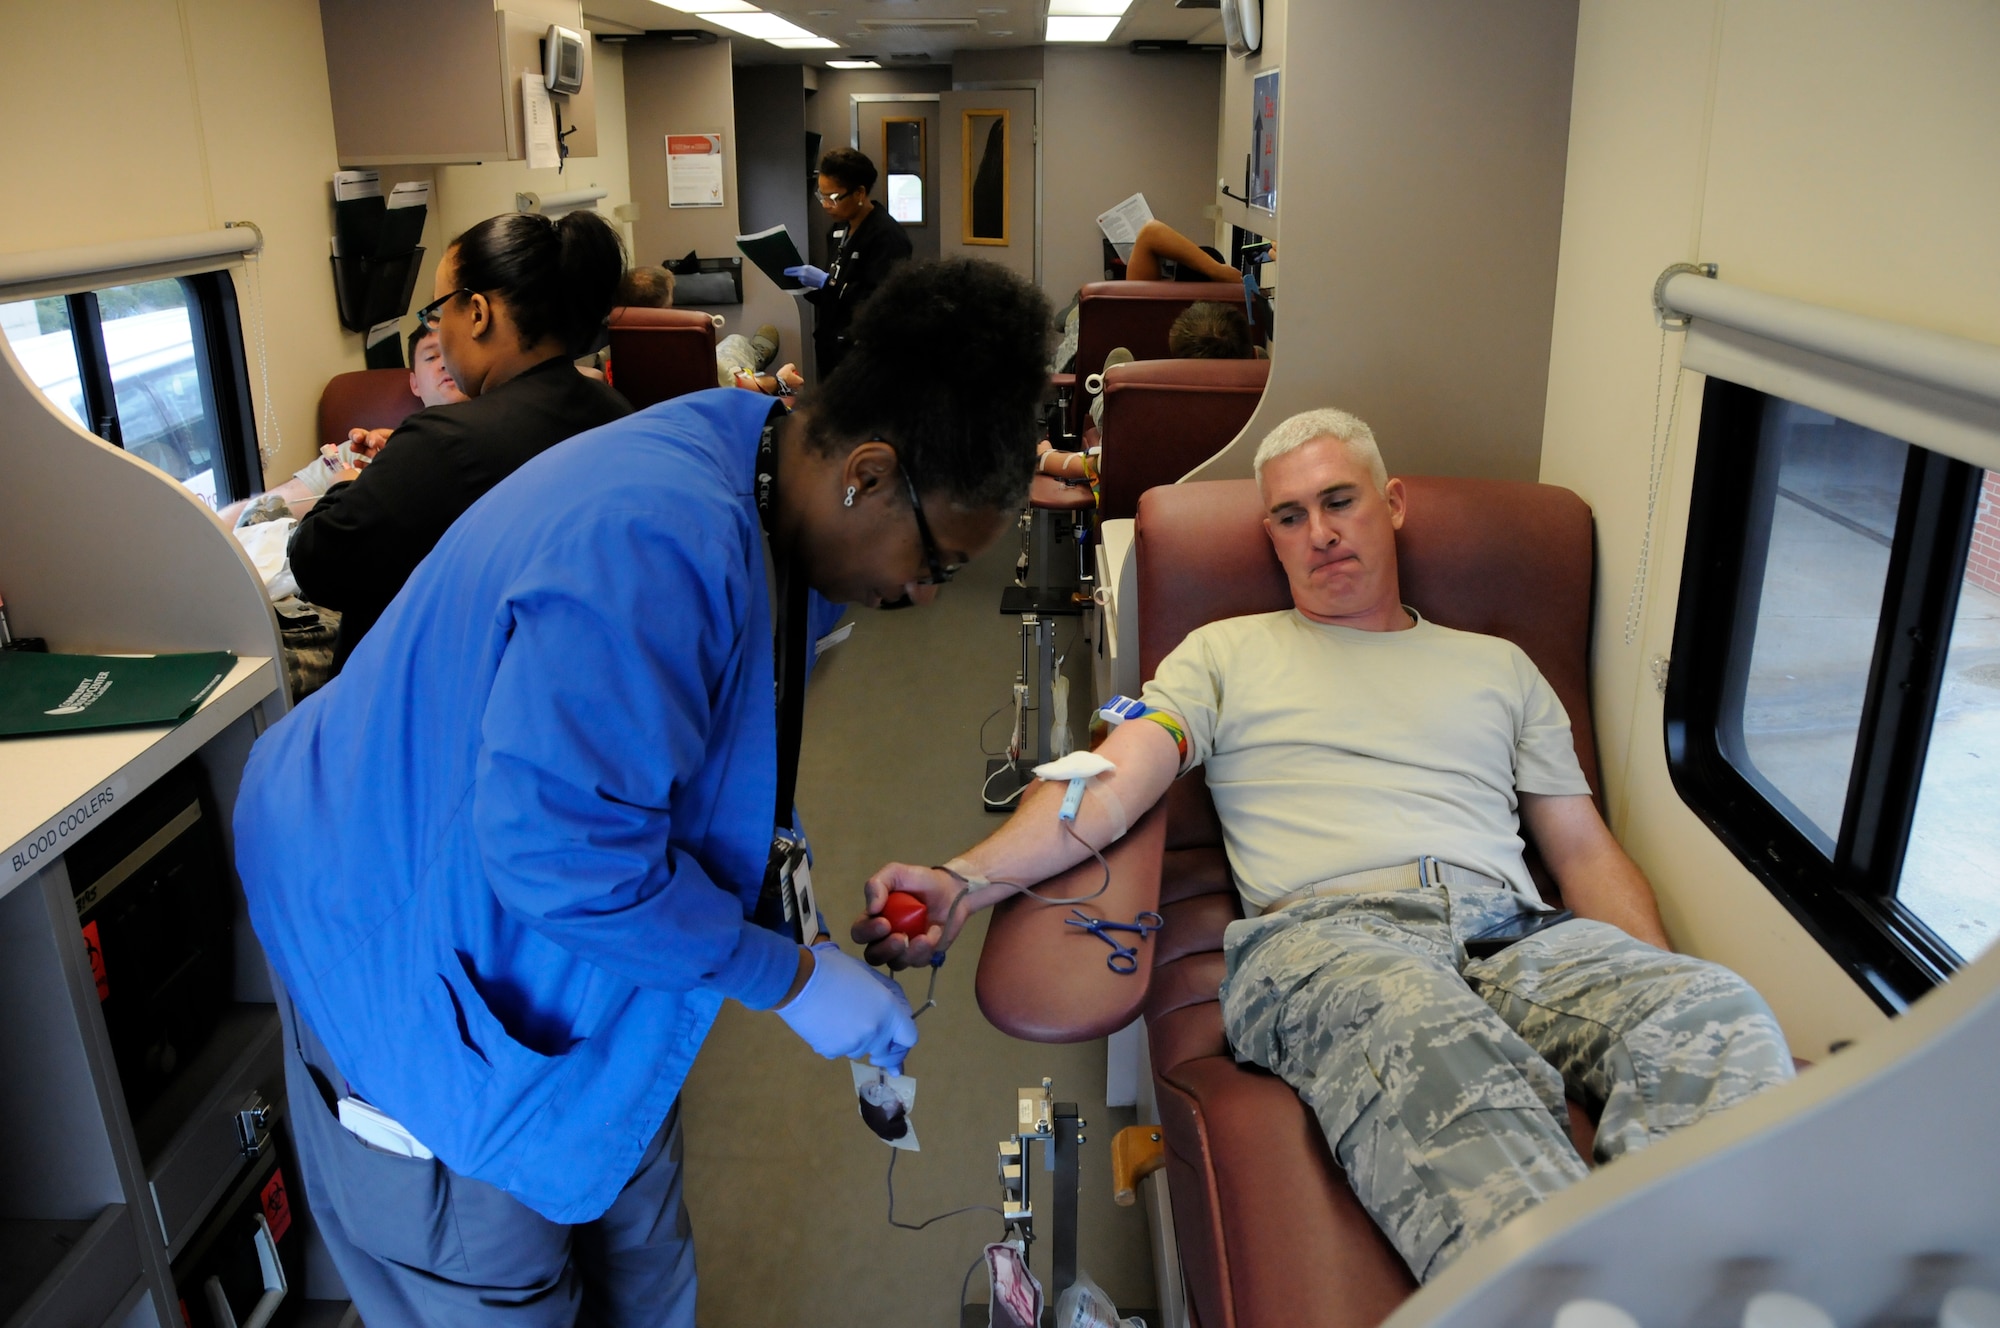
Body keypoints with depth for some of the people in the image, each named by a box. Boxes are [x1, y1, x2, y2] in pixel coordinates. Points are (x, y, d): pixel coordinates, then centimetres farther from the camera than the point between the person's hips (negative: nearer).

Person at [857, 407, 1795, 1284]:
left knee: (1716, 1011, -30)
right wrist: (965, 881, -12)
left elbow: (1587, 852, 25)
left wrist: (1666, 998, 5)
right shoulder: (1225, 653, 22)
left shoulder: (1497, 666, 30)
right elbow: (1108, 787, 7)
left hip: (1514, 935, 4)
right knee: (1445, 1063, -40)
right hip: (1326, 930, -3)